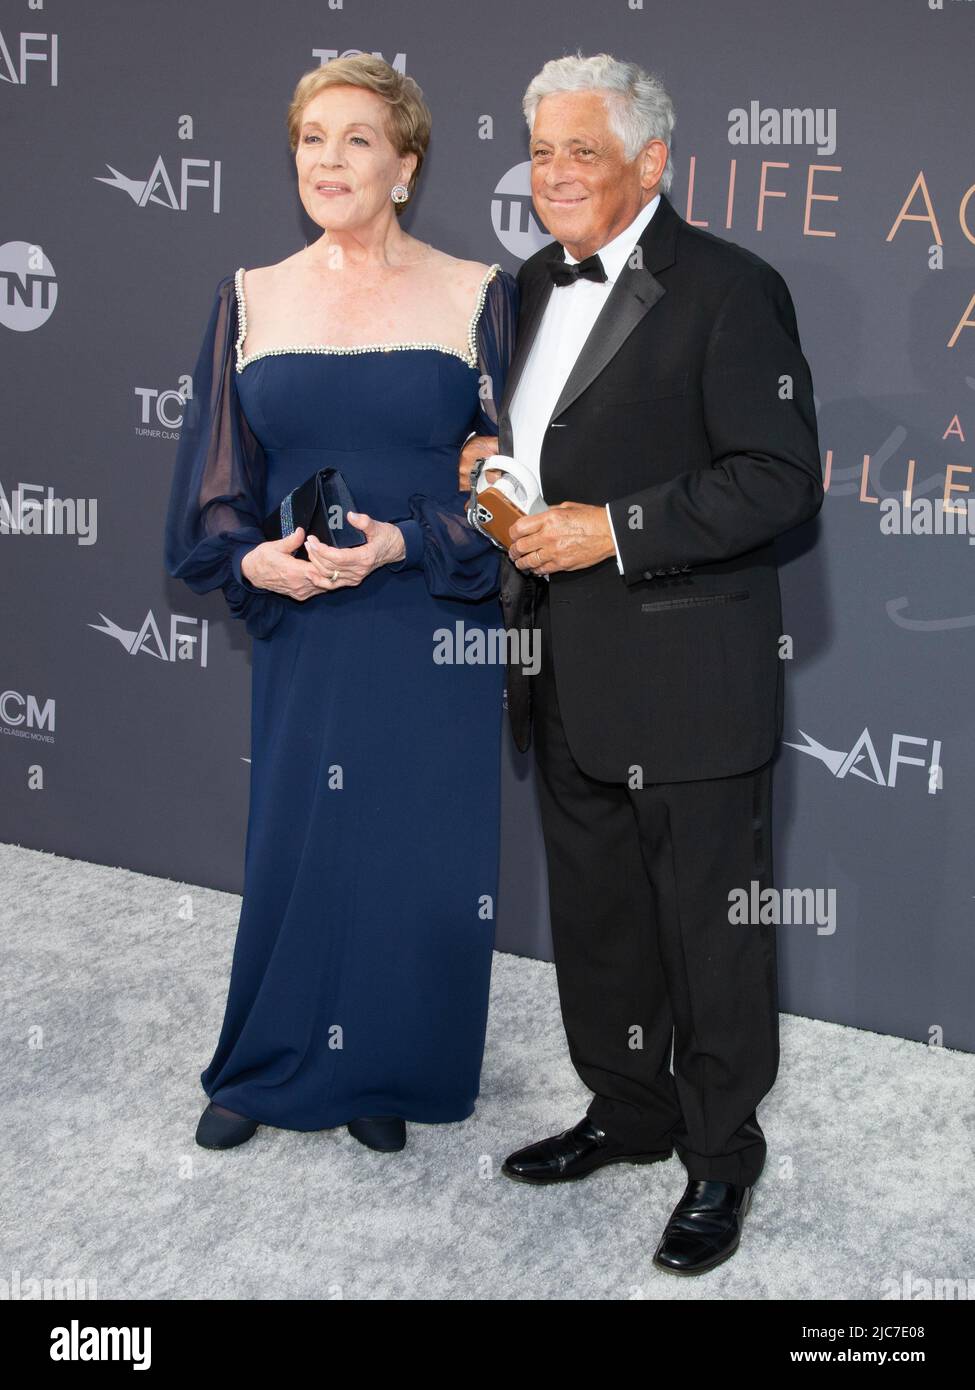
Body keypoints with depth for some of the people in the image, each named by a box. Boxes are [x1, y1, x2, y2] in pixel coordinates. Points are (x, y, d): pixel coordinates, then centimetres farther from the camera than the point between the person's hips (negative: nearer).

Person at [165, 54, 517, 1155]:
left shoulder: (474, 297, -2)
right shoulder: (251, 299, 5)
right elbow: (212, 484, 7)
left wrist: (404, 544, -17)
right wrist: (252, 559, -13)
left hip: (433, 636, -1)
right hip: (301, 632, 2)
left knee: (420, 859, 5)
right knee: (293, 849, 9)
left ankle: (385, 1075, 27)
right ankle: (269, 1070, 30)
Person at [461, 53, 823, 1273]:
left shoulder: (728, 290, -12)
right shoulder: (538, 283, 13)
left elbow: (783, 478, -17)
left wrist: (615, 530, -22)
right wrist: (494, 457, 3)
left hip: (688, 678, -8)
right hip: (567, 678, 8)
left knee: (712, 931, 5)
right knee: (593, 916, 19)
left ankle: (720, 1159, 22)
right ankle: (627, 1113, 38)